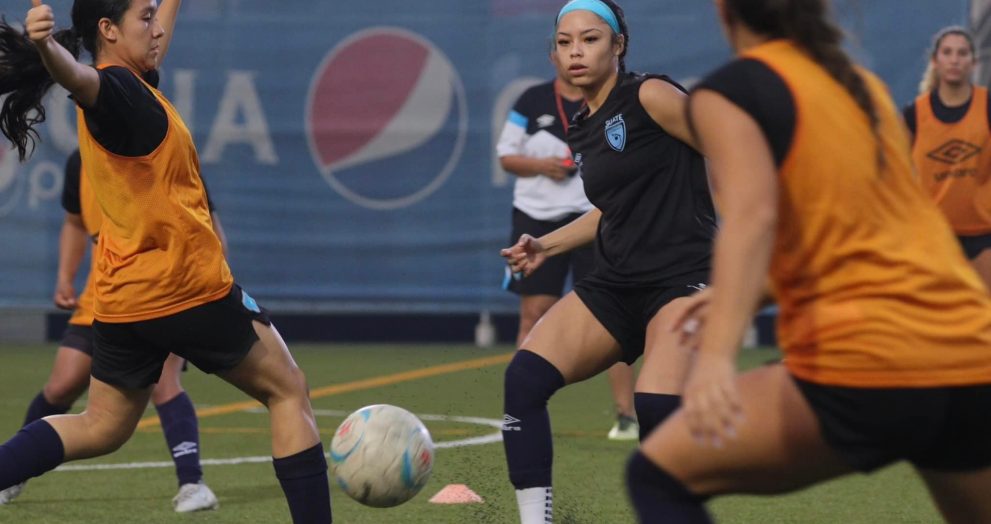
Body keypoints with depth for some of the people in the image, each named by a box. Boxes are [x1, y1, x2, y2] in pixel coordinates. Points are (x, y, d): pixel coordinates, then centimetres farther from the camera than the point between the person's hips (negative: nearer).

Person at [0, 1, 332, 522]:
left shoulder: (130, 87, 11)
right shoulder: (117, 89, -16)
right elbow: (79, 78, -41)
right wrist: (46, 47, -62)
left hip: (121, 299, 9)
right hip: (190, 288, -9)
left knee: (101, 428, 15)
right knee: (287, 390, 5)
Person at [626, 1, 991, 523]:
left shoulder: (727, 91, 2)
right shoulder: (865, 86, 21)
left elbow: (753, 214, -16)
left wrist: (716, 356, -28)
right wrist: (746, 296, 38)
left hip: (864, 369, -6)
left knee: (658, 475, 8)